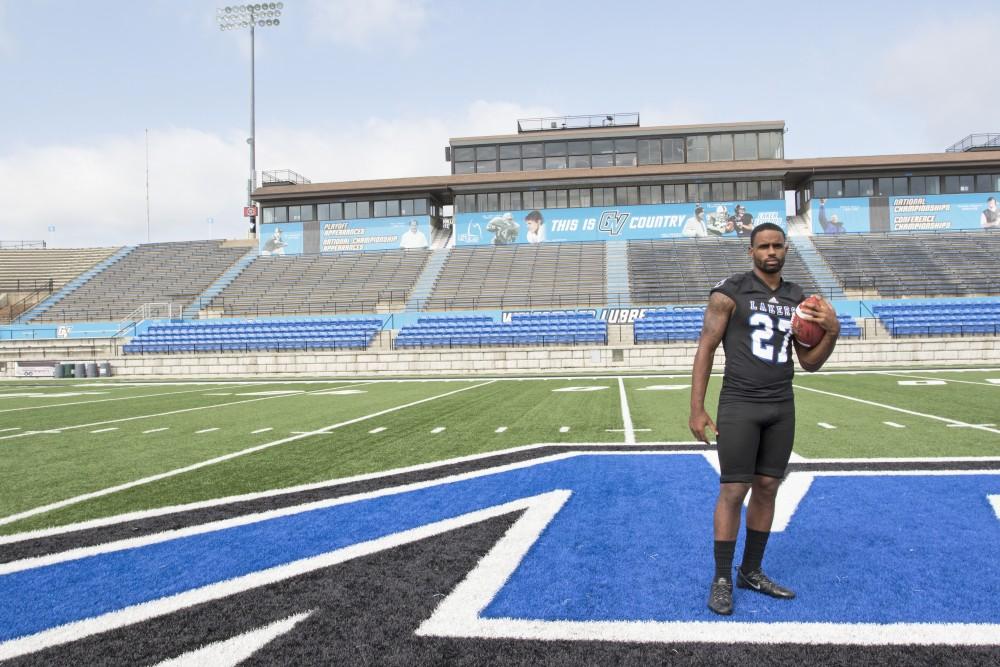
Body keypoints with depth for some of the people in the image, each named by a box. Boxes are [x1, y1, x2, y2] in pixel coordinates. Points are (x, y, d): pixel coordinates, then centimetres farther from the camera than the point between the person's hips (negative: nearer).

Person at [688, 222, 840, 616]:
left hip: (782, 408, 5)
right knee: (733, 490, -4)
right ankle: (722, 580, 9)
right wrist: (696, 410, -13)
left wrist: (832, 333, -8)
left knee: (766, 488, 10)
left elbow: (809, 363, 12)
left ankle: (751, 572, 24)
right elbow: (706, 349, -8)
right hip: (739, 405, -5)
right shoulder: (730, 292, -7)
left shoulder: (798, 299, 9)